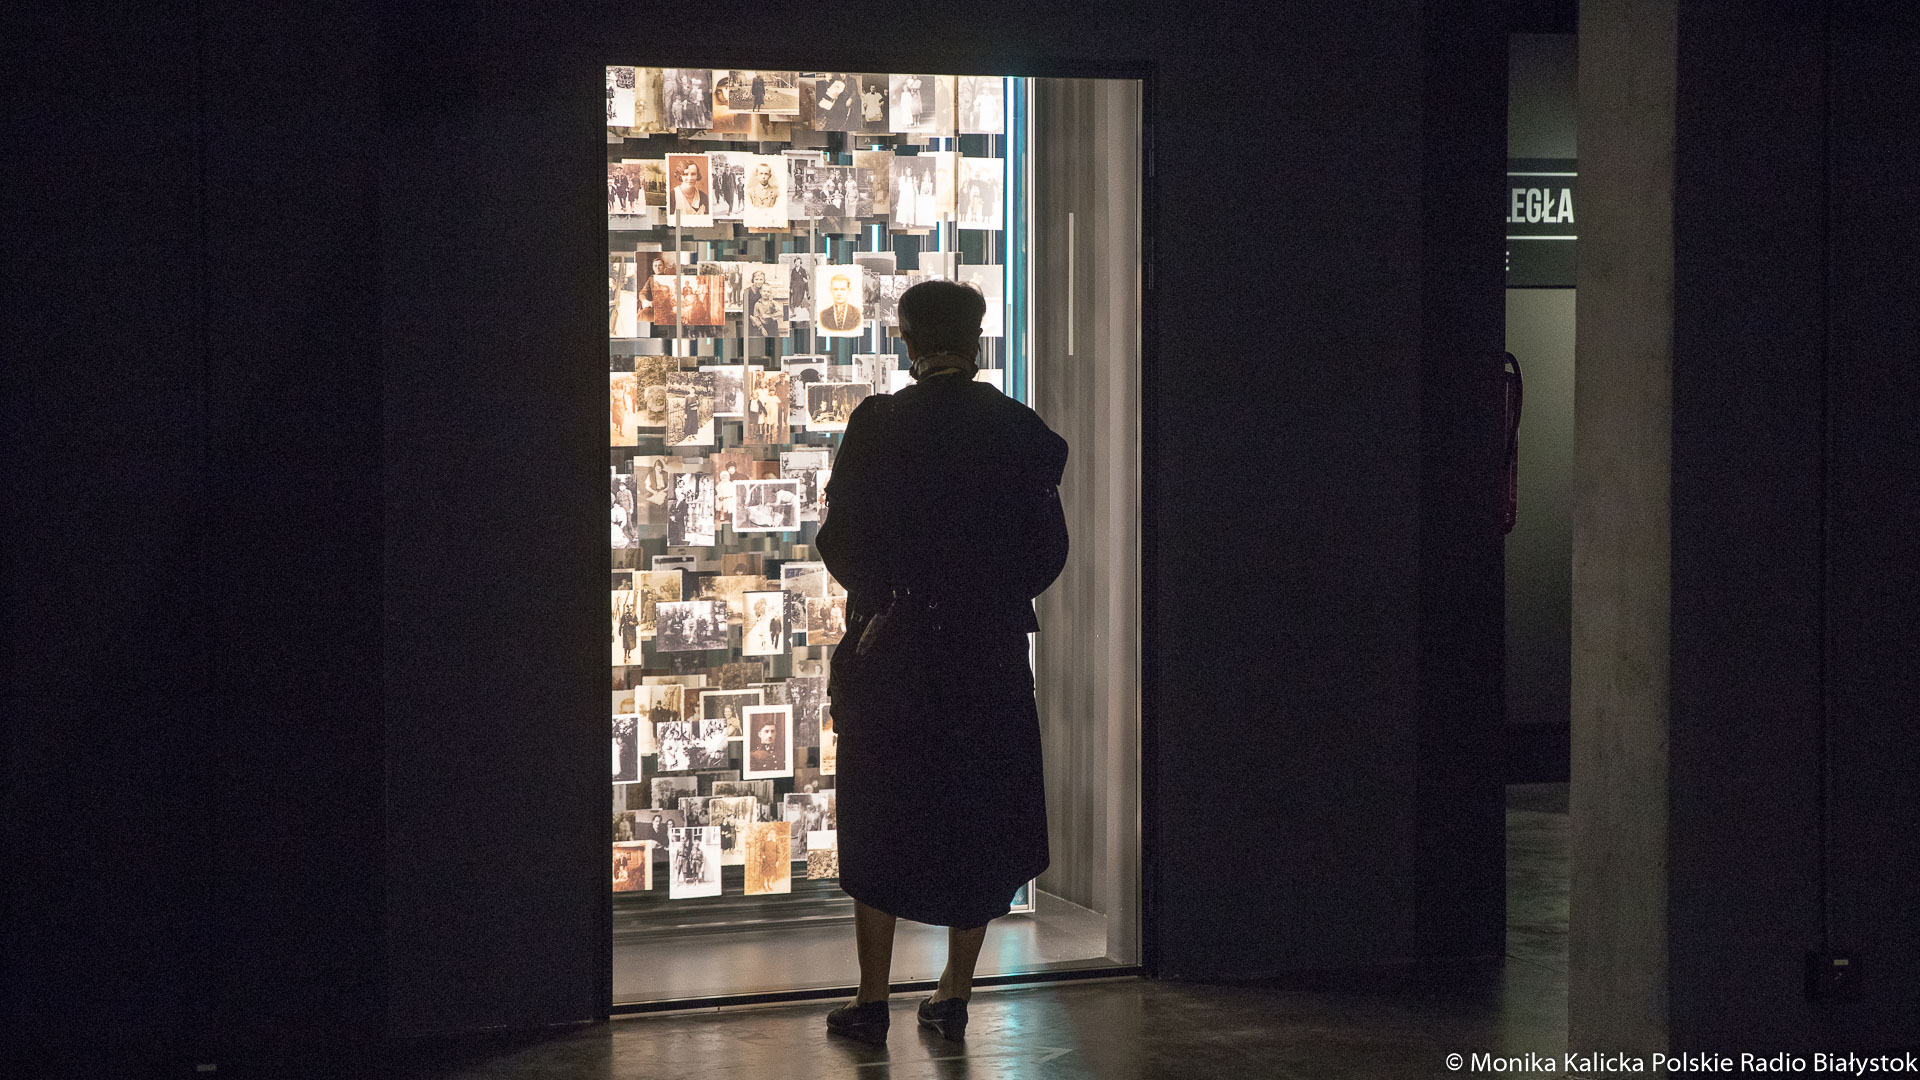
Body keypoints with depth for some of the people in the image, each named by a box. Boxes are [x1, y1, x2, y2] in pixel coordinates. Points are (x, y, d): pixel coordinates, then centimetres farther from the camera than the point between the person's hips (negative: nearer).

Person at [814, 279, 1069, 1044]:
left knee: (880, 820, 7)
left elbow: (841, 543, -8)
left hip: (891, 648, -2)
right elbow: (1048, 549, 2)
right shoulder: (1020, 431, -2)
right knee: (977, 820, 11)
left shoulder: (879, 424, -9)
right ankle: (955, 994, 13)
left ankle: (872, 998, 10)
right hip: (990, 657, 2)